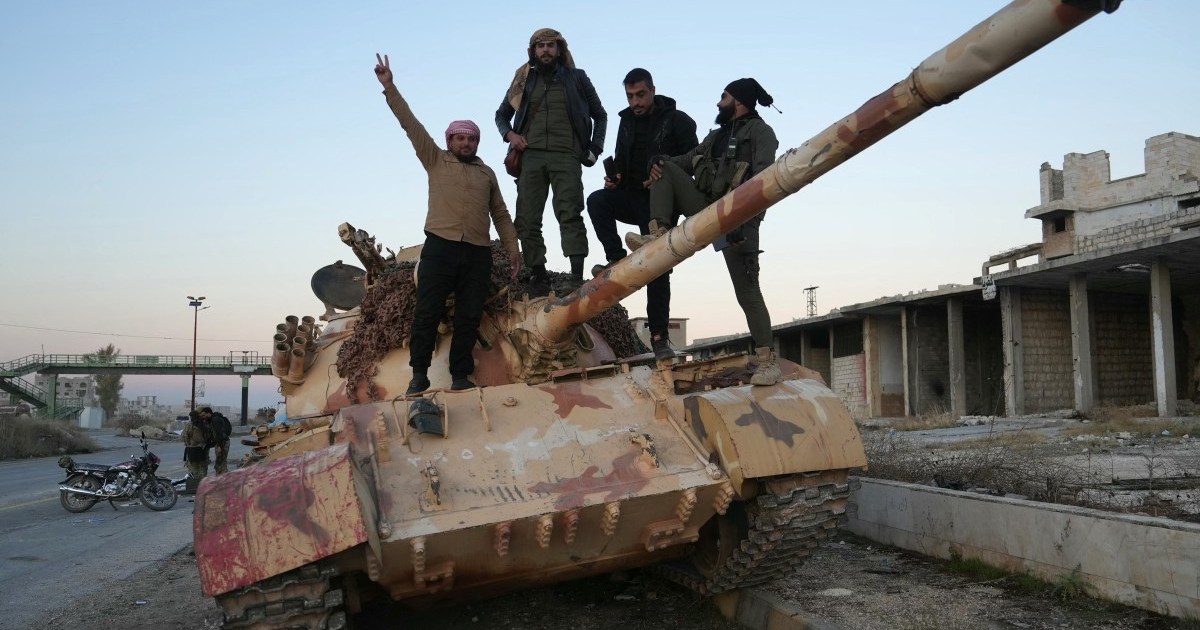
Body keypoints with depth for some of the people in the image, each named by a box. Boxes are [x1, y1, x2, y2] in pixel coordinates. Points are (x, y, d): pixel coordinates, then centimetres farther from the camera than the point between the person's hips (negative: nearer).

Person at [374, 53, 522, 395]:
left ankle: (460, 375, 8)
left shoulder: (487, 173, 20)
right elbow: (410, 123, 6)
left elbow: (500, 214, 20)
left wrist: (513, 248, 11)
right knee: (427, 312, -5)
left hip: (478, 253, 3)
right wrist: (389, 87, 0)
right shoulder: (436, 161, 13)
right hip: (441, 247, -2)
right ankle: (419, 374, 2)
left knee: (468, 317, 2)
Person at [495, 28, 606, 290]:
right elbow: (502, 114, 26)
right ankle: (537, 274, -1)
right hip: (530, 156, 3)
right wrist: (510, 134, 5)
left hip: (566, 156, -2)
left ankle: (577, 275, -22)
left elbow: (600, 115, 21)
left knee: (570, 214, -16)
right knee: (527, 219, -5)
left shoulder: (576, 78, 14)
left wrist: (595, 149, 8)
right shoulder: (524, 80, 18)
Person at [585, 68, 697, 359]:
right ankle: (617, 260, -19)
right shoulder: (627, 121, 12)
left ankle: (659, 337, 2)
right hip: (631, 196, 4)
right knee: (597, 200, -28)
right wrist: (615, 178, -1)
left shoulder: (676, 120, -3)